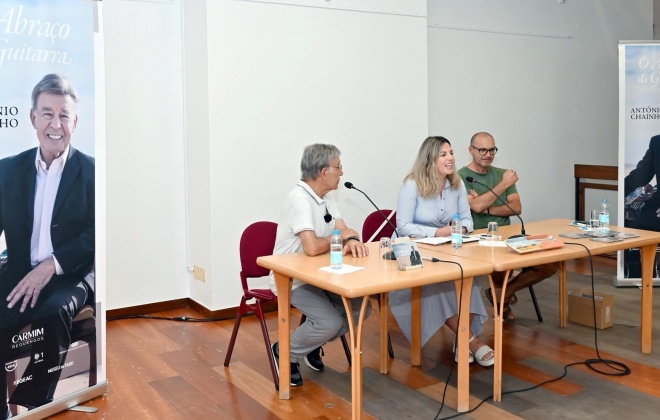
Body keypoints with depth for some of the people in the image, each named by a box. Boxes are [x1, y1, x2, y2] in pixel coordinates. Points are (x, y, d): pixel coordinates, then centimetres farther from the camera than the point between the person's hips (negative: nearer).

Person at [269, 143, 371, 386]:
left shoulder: (326, 197, 6)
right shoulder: (299, 199, -25)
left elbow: (343, 229, 2)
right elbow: (312, 247, -35)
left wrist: (352, 240, -23)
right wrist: (339, 238, -14)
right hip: (292, 279, -9)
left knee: (361, 307, -2)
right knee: (330, 322, -25)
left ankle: (313, 344, 18)